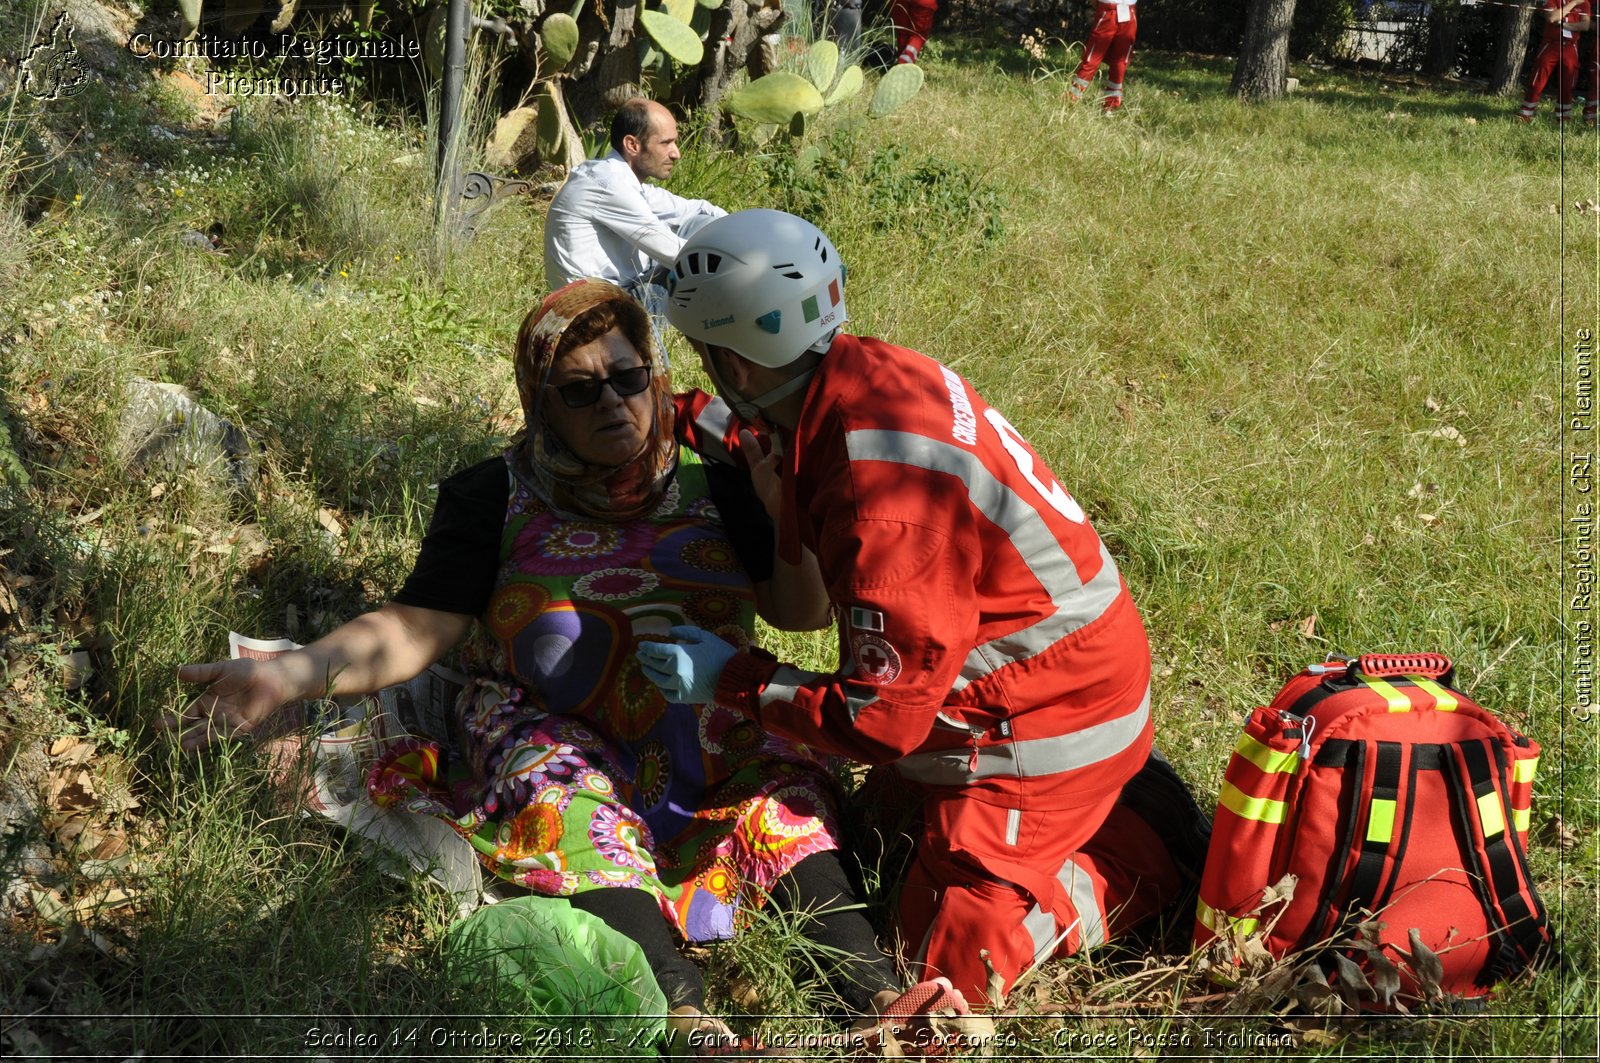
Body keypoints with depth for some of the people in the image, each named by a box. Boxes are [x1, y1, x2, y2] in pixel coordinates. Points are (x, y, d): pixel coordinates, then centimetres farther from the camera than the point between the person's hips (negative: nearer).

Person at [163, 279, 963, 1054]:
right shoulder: (494, 499, 4)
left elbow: (799, 607, 6)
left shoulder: (711, 482, 8)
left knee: (781, 789, -25)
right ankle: (689, 1019, -54)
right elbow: (415, 628, -5)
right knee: (572, 804, -33)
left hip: (701, 741, 3)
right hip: (552, 734, -3)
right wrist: (288, 676, -21)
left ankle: (875, 994, -40)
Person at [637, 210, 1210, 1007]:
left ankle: (1152, 851, 7)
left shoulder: (881, 500, -34)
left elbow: (882, 720, -25)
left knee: (942, 963, 1)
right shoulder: (864, 371, -8)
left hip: (1044, 723, -9)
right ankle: (1121, 793, 20)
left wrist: (731, 682, -16)